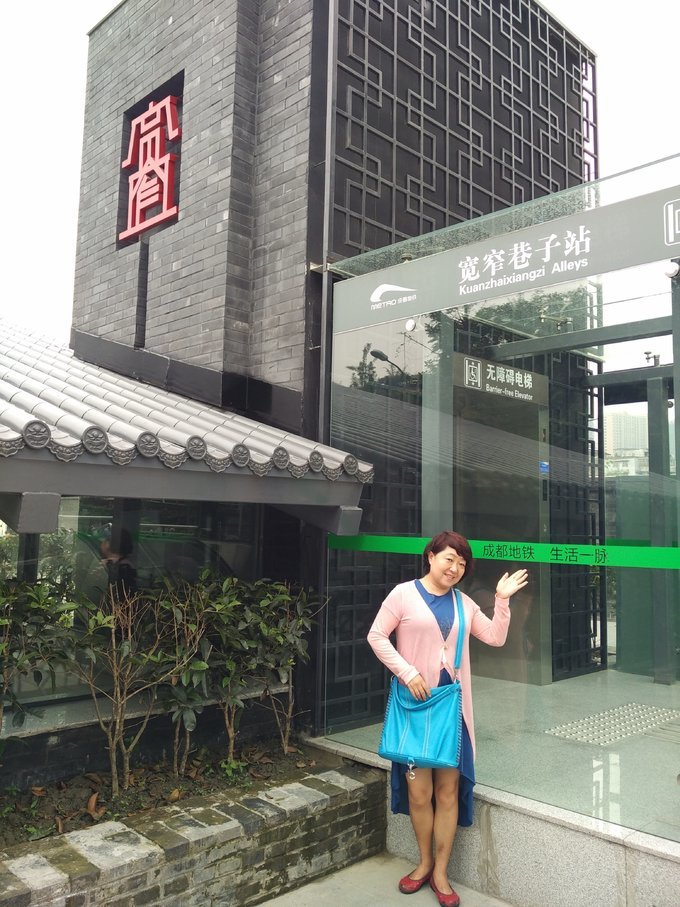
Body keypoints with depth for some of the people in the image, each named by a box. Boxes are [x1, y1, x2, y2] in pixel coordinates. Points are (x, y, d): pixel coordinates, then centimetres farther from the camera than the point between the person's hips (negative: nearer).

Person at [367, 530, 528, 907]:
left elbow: (496, 637, 11)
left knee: (448, 791, 6)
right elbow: (376, 636, -7)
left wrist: (502, 599, 0)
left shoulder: (464, 603, 9)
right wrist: (407, 673, -13)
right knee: (419, 792, 5)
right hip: (416, 702, -3)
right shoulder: (404, 593, -5)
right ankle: (425, 862, 28)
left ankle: (440, 872, 21)